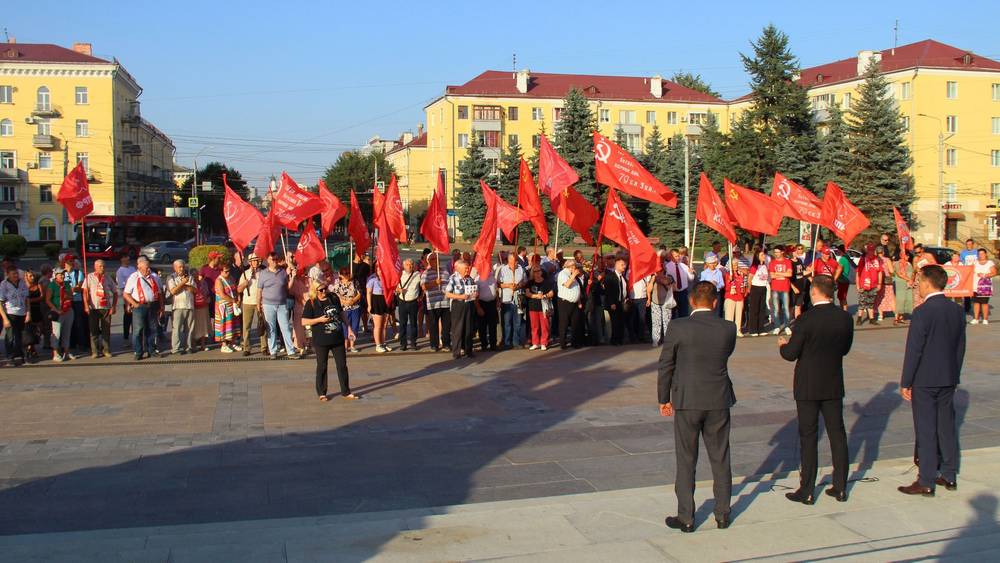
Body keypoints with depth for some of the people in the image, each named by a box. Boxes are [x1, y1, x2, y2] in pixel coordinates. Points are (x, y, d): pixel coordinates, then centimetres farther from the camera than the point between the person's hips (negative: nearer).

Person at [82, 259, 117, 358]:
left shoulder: (108, 278, 10)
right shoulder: (90, 277, 5)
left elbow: (115, 293, 12)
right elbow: (85, 292, -1)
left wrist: (114, 307, 3)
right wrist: (86, 305, -11)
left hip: (106, 308, 1)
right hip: (93, 308, -1)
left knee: (106, 330, 3)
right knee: (94, 330, 1)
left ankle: (106, 350, 11)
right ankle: (95, 351, 5)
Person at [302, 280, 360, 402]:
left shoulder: (334, 299, 4)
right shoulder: (311, 303, -8)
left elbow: (342, 314, 15)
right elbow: (304, 321, -10)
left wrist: (349, 329, 12)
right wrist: (320, 319, -20)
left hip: (338, 338, 4)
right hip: (321, 341, -4)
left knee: (342, 365, 7)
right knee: (322, 367, 7)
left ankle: (346, 392, 17)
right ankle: (321, 393, 19)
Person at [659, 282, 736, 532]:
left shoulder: (678, 327, -12)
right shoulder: (728, 329, -6)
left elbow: (666, 365, -5)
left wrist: (664, 398, 7)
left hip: (687, 401, -2)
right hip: (719, 401, 2)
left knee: (686, 461, 8)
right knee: (720, 459, 15)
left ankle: (686, 518, 12)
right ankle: (723, 514, 24)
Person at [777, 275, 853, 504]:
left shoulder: (806, 318, -18)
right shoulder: (845, 317, -3)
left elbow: (791, 354, -14)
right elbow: (845, 348, 10)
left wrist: (783, 345, 7)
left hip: (808, 387, -4)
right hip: (834, 386, 5)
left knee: (808, 437, 3)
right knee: (837, 434, 13)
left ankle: (807, 491, 9)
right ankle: (840, 487, 20)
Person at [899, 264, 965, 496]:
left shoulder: (923, 312, -18)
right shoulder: (957, 310, 4)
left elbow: (913, 350, -16)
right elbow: (961, 347, 11)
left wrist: (905, 382, -9)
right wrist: (954, 376, 19)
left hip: (925, 381, -7)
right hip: (949, 379, 7)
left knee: (926, 431, -1)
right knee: (947, 427, 15)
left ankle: (926, 482, 4)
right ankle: (949, 476, 24)